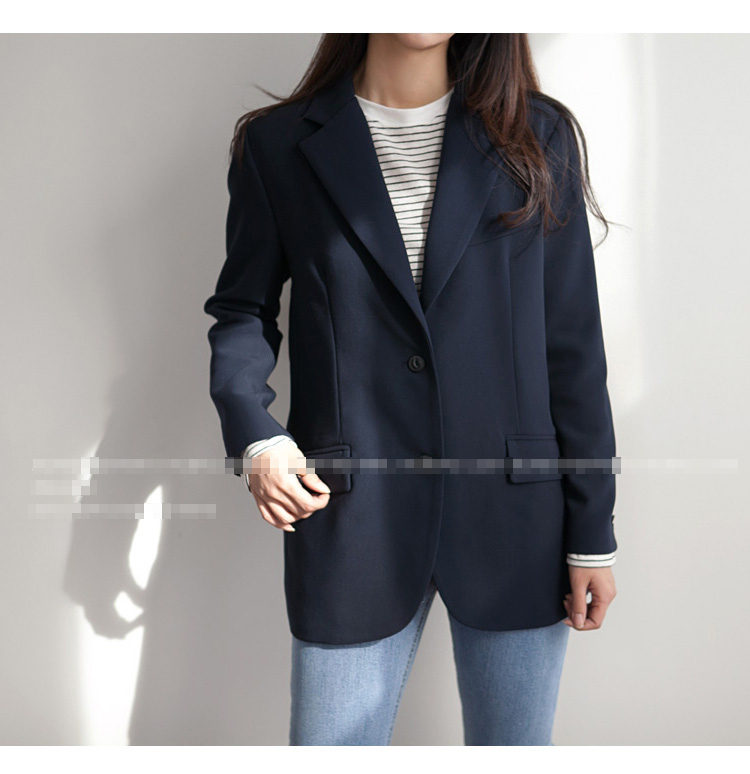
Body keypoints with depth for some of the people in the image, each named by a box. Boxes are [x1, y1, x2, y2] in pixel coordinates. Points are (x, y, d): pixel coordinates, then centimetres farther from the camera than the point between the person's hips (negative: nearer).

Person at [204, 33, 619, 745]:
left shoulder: (538, 138, 3)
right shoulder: (277, 144, 2)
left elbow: (573, 345, 2)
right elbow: (243, 308, 10)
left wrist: (592, 532, 2)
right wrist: (253, 434, -9)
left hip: (514, 519, 1)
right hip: (351, 521, -1)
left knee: (515, 743, 16)